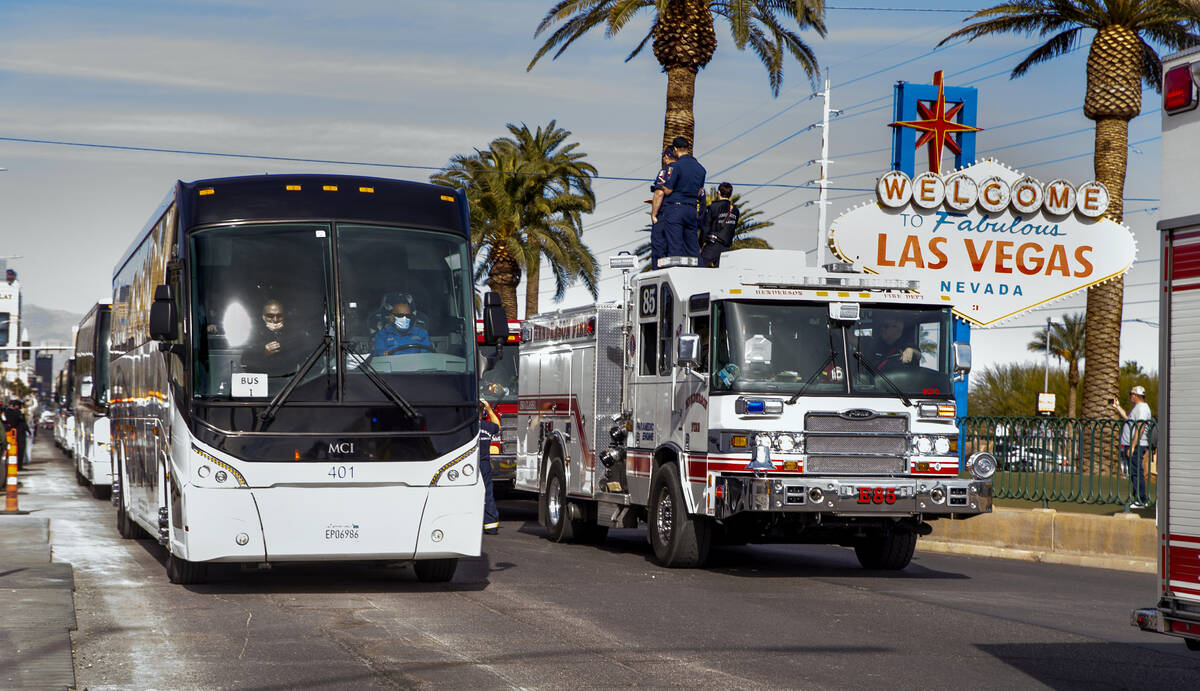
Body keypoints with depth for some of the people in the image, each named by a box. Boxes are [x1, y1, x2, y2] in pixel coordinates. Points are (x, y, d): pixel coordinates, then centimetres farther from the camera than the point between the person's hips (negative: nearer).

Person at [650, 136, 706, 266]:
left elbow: (667, 191, -9)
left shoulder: (676, 166, -10)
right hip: (692, 209, 6)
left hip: (674, 208, -6)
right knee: (693, 248, 9)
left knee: (675, 248, -7)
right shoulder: (700, 168, 12)